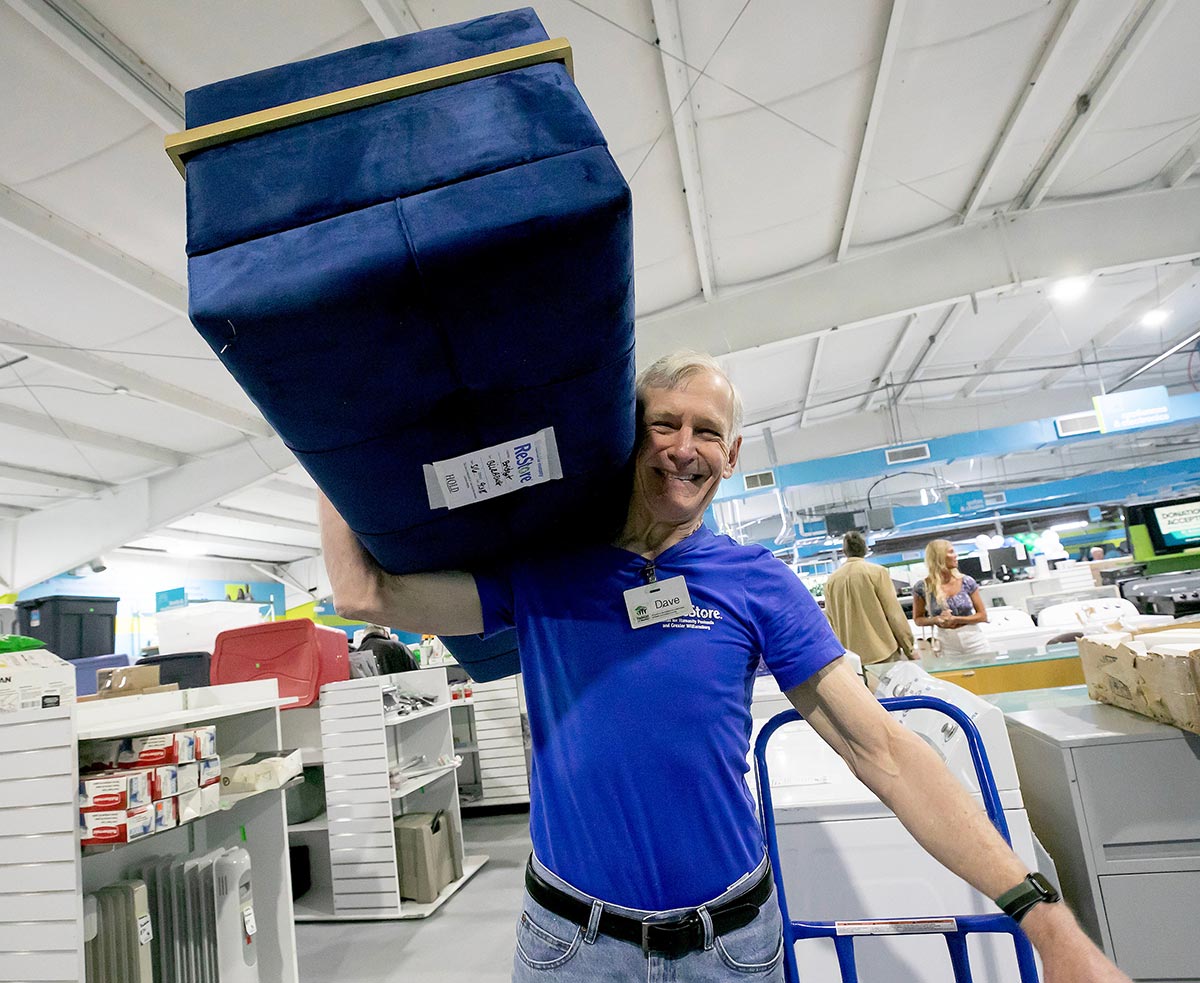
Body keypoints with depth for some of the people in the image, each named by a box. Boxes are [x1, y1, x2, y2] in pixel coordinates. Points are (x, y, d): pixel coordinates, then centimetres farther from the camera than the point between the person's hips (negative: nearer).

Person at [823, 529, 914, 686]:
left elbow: (830, 621, 9)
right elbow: (894, 613, -6)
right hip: (884, 653, -4)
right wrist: (909, 649, 2)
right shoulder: (876, 572, -6)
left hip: (852, 657, 4)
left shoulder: (831, 580, 5)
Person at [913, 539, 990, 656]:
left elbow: (983, 615, 2)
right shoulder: (922, 588, -7)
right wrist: (936, 620, -16)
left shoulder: (967, 581, -4)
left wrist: (956, 619, -13)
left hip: (974, 642, 1)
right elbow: (918, 619, 4)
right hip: (947, 645, -1)